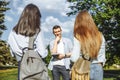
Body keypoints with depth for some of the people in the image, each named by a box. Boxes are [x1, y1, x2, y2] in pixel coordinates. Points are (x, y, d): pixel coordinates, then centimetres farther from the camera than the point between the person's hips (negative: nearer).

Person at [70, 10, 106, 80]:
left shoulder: (78, 37, -12)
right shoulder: (100, 36, 2)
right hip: (98, 69, 4)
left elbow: (74, 58, -15)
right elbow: (102, 56, 7)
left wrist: (71, 54, 6)